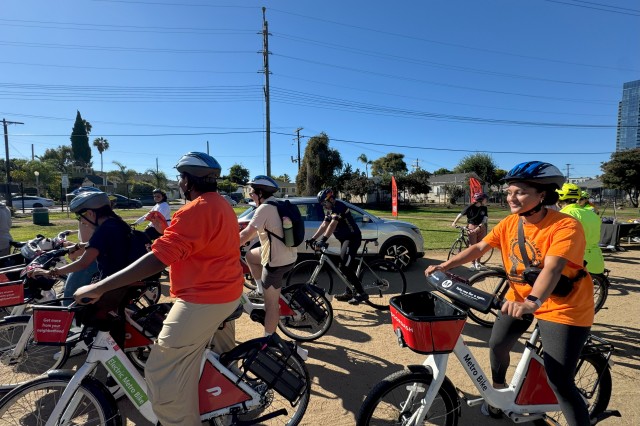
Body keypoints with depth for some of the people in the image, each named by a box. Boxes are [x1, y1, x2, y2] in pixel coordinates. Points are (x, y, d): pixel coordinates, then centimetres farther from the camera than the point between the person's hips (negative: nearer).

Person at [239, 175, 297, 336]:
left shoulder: (264, 208, -17)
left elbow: (247, 233, -19)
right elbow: (257, 229, 18)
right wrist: (244, 239, 19)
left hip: (276, 261, -9)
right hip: (288, 255, 9)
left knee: (271, 304, 4)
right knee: (250, 255, 27)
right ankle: (262, 290, 30)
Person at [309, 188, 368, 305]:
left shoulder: (339, 207, -19)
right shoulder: (329, 210, 11)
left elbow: (333, 224, -31)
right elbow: (324, 225, 9)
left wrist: (323, 240, -39)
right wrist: (313, 238, 2)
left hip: (353, 238, -10)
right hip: (345, 239, 10)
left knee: (345, 267, -15)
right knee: (347, 266, 13)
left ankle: (361, 293, -8)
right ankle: (349, 293, 22)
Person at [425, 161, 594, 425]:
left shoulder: (565, 226, -25)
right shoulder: (509, 224, -6)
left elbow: (552, 268, -39)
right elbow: (479, 248, -8)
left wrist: (532, 302, -54)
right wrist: (445, 266, -19)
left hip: (562, 307, -6)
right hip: (519, 297, 6)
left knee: (559, 382, -7)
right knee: (497, 346, 13)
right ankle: (499, 393, 41)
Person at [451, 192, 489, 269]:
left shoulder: (484, 208, -3)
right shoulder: (470, 207, -12)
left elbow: (484, 220, -9)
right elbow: (461, 214, -10)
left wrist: (478, 228, -22)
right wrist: (454, 223, -17)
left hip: (481, 228, 3)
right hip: (472, 228, -3)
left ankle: (478, 262, 25)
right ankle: (472, 263, 8)